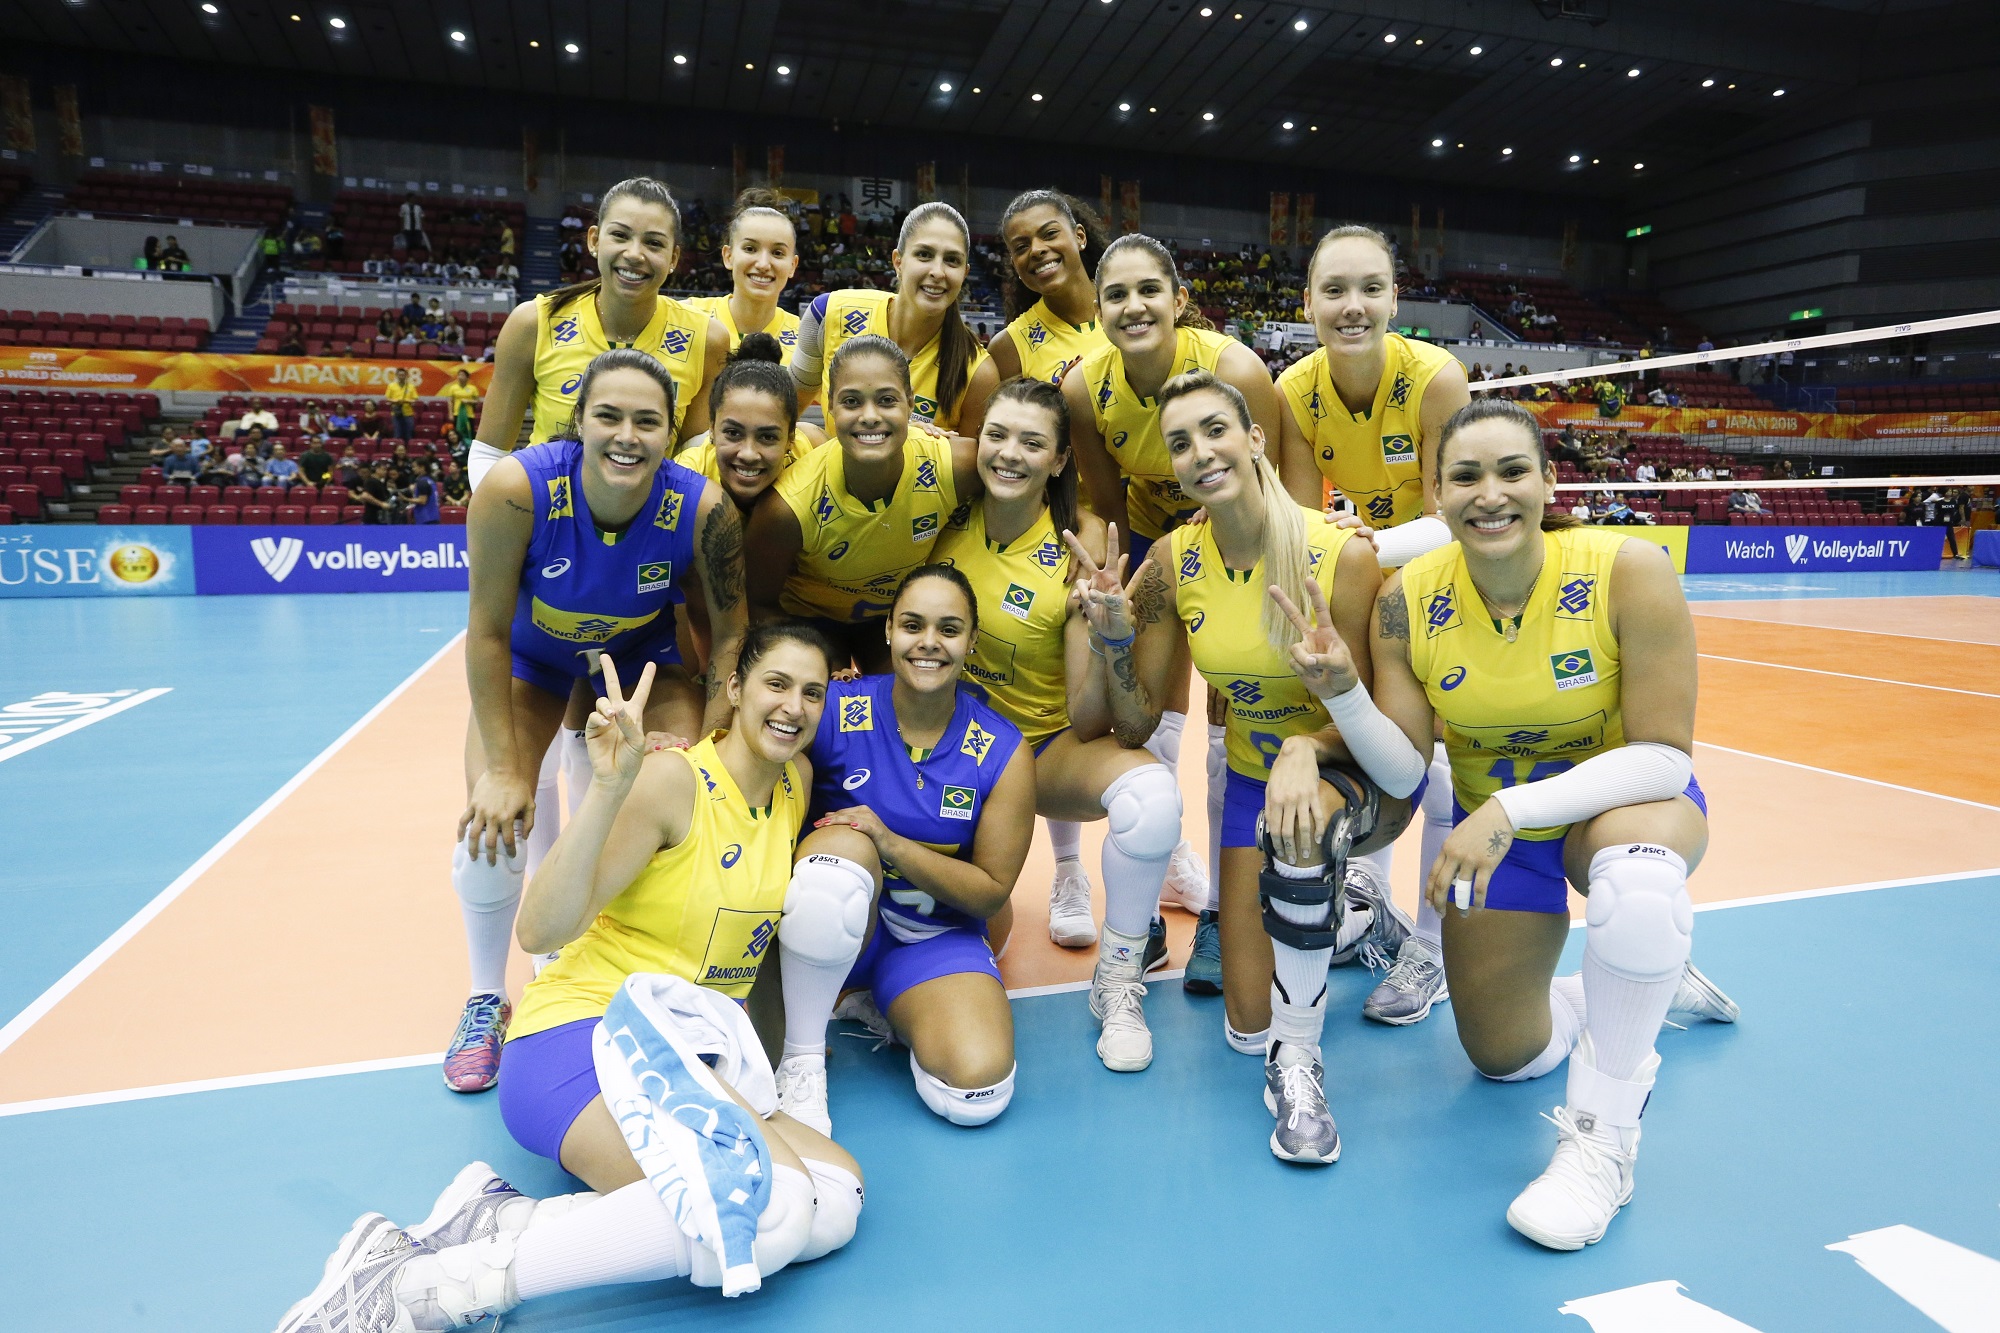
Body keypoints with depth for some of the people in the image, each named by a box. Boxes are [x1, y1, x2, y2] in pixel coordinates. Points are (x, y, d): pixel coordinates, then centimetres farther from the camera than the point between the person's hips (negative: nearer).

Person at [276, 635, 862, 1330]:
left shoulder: (796, 782, 9)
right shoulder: (671, 778, -11)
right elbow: (541, 930, -18)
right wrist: (609, 787, -28)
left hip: (690, 1058, 7)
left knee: (837, 1198, -17)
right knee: (774, 1203, -31)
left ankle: (504, 1220, -15)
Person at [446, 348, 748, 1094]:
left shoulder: (703, 510, -31)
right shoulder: (518, 488, -34)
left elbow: (731, 635, -16)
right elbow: (488, 632, -22)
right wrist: (500, 768, -19)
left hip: (643, 661, 1)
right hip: (530, 662, 0)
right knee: (493, 833, -13)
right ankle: (486, 1001, 18)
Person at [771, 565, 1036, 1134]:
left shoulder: (1005, 753, -9)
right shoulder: (833, 709, -12)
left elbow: (992, 892, -7)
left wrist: (892, 845, -21)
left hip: (936, 937, 1)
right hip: (828, 922, -1)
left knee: (978, 1092, -22)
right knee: (843, 846, -36)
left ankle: (891, 1013, 14)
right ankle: (801, 1061, -16)